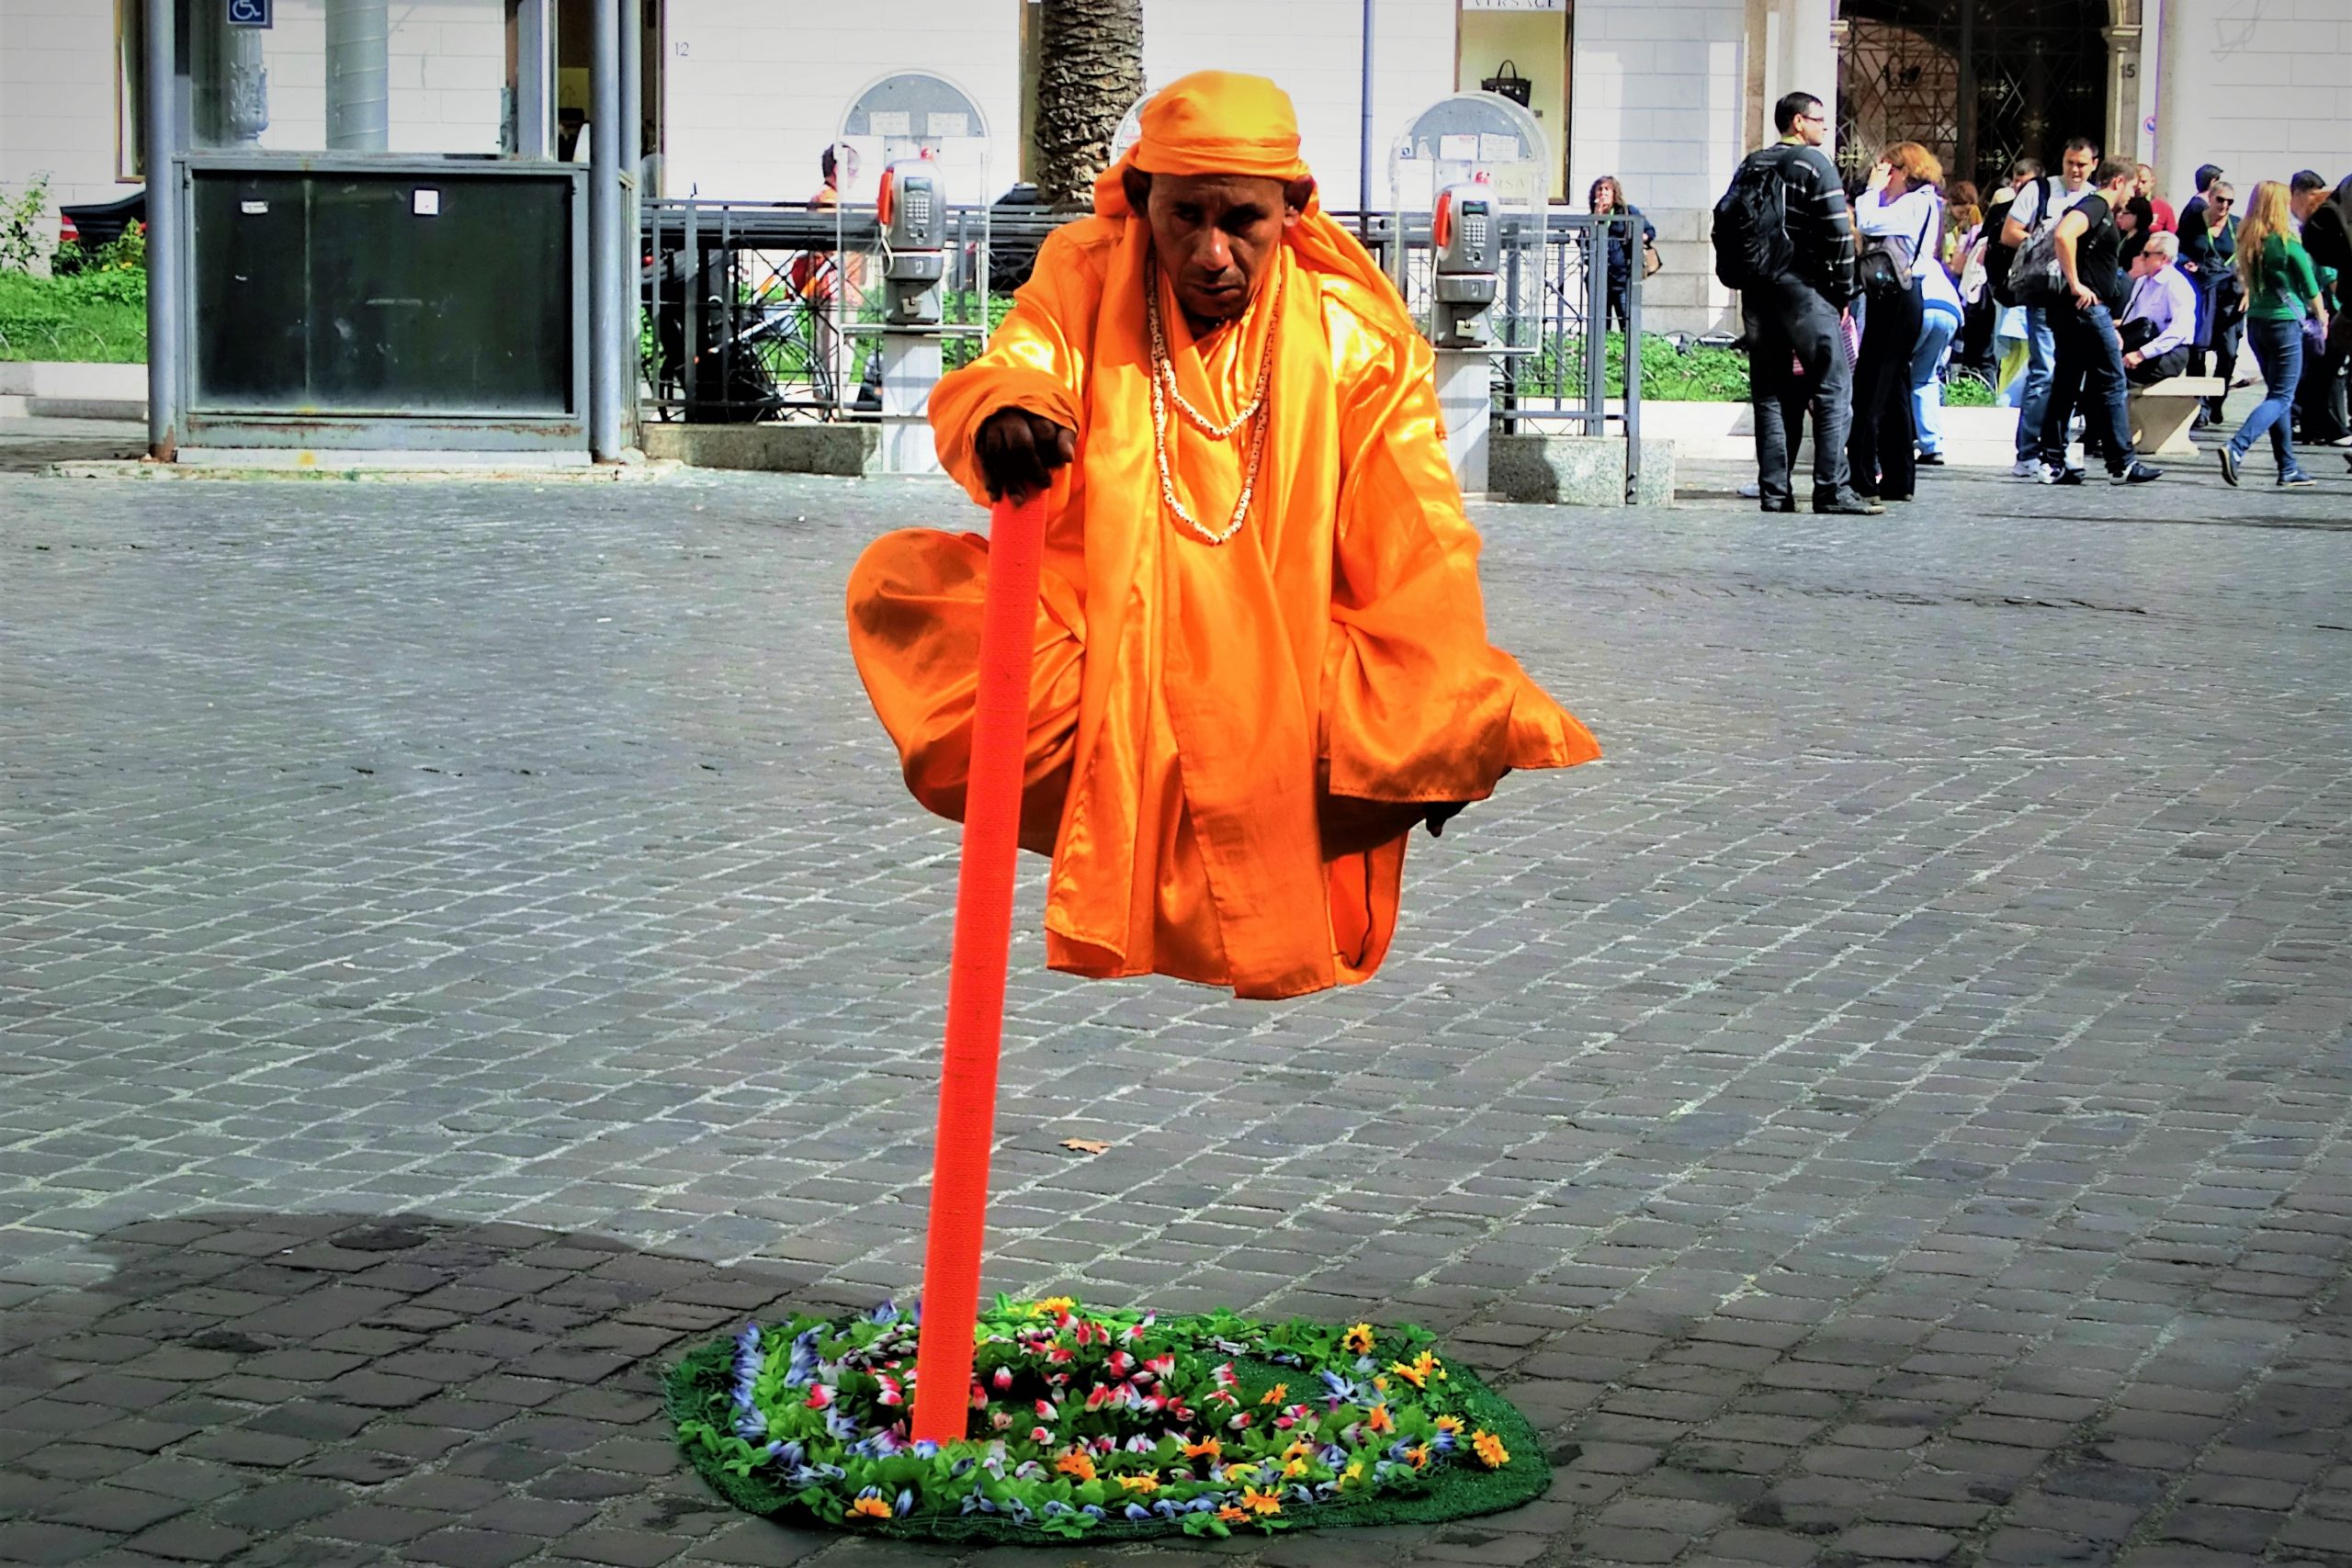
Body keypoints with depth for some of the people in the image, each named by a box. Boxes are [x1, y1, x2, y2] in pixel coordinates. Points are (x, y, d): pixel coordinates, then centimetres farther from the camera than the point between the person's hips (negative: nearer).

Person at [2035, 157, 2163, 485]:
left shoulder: (2100, 210, 22)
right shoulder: (2096, 206, -9)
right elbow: (2064, 234, -30)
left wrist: (2110, 327, 25)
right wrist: (2075, 284, -25)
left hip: (2081, 310, 10)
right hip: (2088, 308, -10)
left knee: (2065, 385, 8)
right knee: (2111, 384, -3)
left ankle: (2052, 463, 7)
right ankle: (2122, 464, 1)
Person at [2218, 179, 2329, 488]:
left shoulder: (2247, 241, 3)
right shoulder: (2288, 243, -12)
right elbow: (2310, 287, -3)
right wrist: (2322, 317, 14)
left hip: (2255, 321, 7)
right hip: (2284, 323, -7)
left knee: (2277, 393, 14)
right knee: (2281, 397, -4)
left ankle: (2288, 468, 15)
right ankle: (2236, 448, -24)